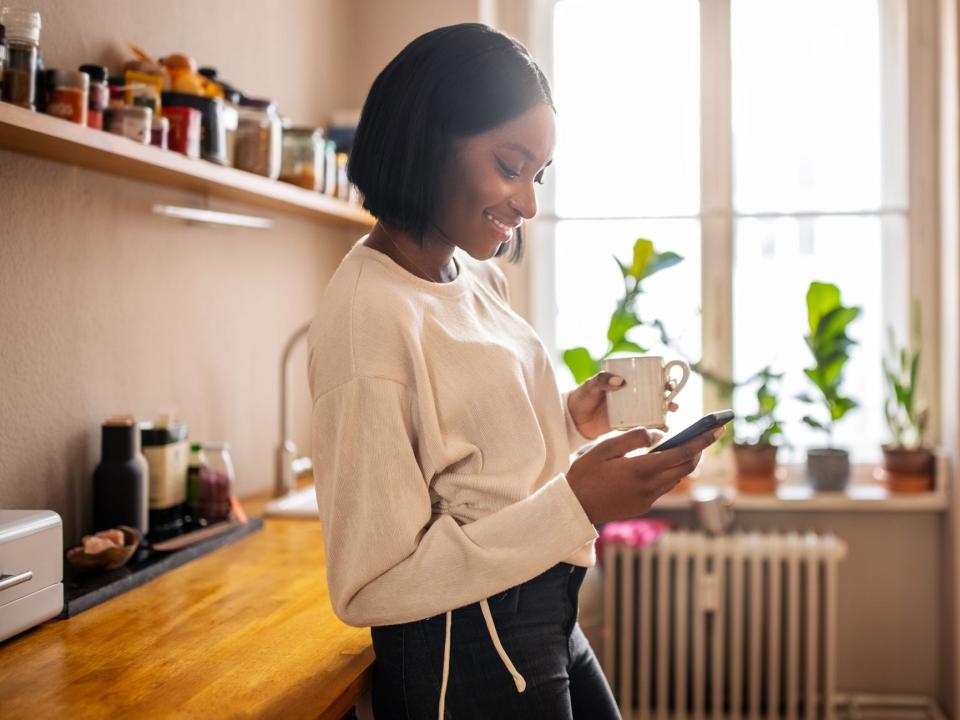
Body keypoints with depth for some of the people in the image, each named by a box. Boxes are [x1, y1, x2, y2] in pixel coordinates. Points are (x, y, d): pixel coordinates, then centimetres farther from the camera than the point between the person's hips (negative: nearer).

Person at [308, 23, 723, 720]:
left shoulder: (477, 276, 5)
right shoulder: (368, 315, -23)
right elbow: (369, 588, -23)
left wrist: (569, 420, 0)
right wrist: (575, 503, -27)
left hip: (552, 622, 9)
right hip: (467, 657, -8)